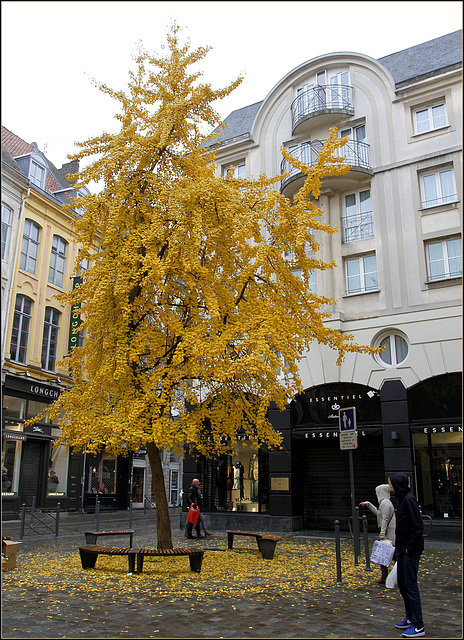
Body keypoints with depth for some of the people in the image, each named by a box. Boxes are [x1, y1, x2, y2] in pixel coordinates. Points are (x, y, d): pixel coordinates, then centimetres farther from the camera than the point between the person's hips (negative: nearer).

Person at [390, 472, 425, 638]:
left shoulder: (409, 500, -18)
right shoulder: (403, 499, 11)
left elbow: (418, 526, -22)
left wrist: (409, 547, -19)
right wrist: (399, 547, 15)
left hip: (411, 550, -10)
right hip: (403, 549, 10)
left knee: (410, 585, -5)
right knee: (402, 583, 17)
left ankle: (418, 626, 3)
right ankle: (410, 618, 29)